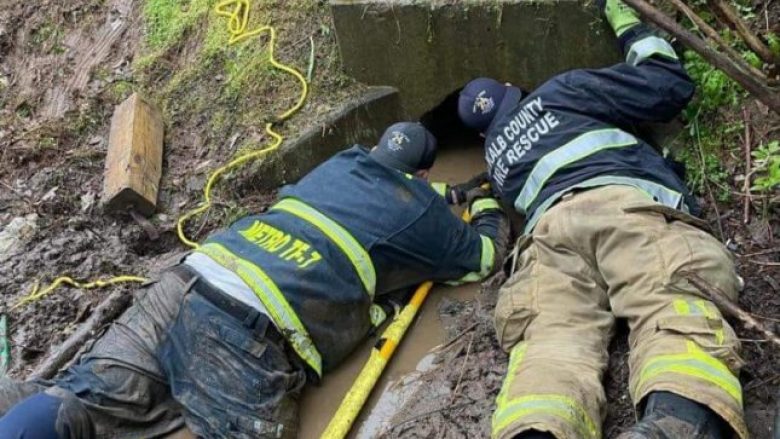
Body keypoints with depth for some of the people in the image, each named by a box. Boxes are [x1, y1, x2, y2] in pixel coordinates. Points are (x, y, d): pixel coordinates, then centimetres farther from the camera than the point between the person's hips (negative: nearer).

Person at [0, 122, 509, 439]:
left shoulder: (340, 163, 29)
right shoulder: (421, 212, 14)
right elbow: (484, 258, 33)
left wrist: (450, 195, 63)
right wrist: (488, 205, 52)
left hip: (184, 285, 7)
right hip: (248, 329, -7)